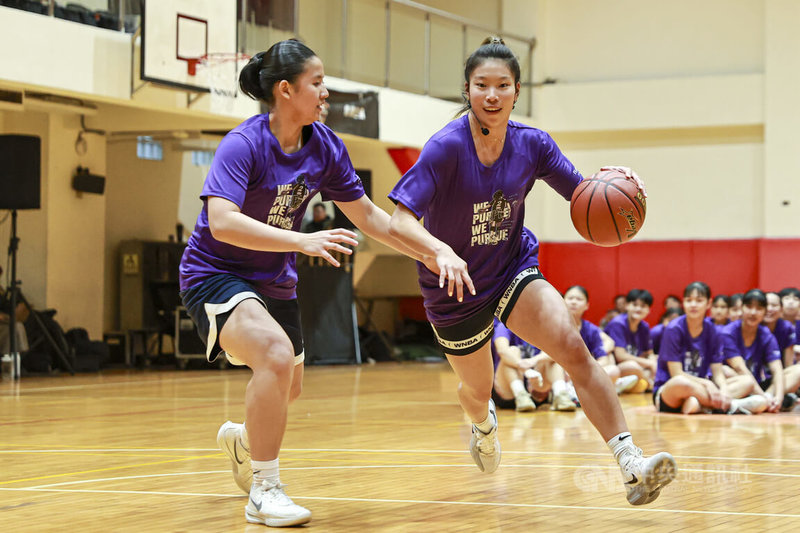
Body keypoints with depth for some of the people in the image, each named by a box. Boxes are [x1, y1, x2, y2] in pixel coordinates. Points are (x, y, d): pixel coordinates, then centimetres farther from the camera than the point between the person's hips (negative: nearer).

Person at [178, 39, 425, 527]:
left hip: (275, 281, 7)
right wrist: (303, 241, -45)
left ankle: (243, 439, 56)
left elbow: (368, 216, 3)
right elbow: (221, 222, -38)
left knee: (289, 388, 21)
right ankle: (263, 491, -18)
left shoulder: (324, 147, -7)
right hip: (216, 273, -7)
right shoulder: (243, 144, -25)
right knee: (276, 355, -31)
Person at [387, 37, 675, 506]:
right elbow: (400, 221, -31)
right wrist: (441, 251, -51)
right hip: (457, 287, -2)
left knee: (573, 348, -25)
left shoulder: (531, 144, -11)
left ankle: (632, 466, -30)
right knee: (478, 388, 19)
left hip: (515, 269, 2)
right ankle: (484, 423, 60)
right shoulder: (446, 147, -24)